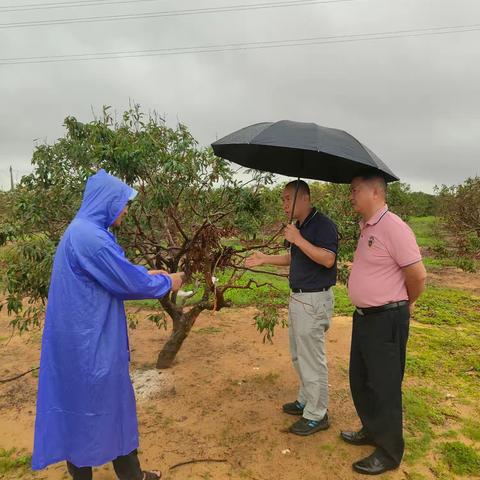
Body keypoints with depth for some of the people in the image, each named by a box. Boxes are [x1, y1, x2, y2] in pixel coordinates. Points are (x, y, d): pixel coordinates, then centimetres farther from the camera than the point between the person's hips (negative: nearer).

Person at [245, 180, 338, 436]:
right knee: (299, 355, 20)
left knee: (312, 359, 1)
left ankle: (317, 415, 17)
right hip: (298, 297, 10)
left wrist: (298, 239, -26)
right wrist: (265, 259, 16)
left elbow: (328, 259, -27)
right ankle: (306, 400, 36)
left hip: (314, 300, -10)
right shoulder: (300, 226, 12)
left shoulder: (323, 224, -16)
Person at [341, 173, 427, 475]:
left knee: (384, 387, 6)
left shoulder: (393, 227, -20)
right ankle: (372, 431, 42)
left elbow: (418, 275, -18)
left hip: (386, 320, -9)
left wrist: (406, 304, -2)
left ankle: (389, 453, 25)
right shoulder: (366, 227, 8)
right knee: (360, 380, 21)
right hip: (364, 315, 9)